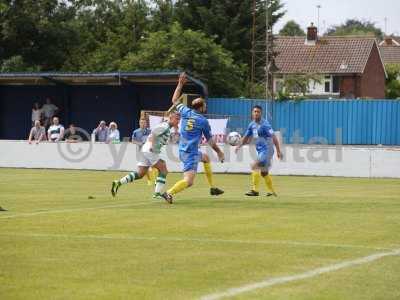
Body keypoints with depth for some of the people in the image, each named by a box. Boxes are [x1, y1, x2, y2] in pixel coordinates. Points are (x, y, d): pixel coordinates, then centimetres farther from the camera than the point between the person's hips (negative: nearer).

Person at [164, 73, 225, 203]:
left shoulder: (185, 112, 3)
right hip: (191, 153, -8)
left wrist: (180, 84, 24)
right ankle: (170, 192, -37)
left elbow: (175, 100, 21)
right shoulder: (203, 121, -9)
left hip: (182, 151, 8)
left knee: (205, 158, 33)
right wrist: (219, 152, 14)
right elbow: (210, 140, 0)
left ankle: (212, 187, 36)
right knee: (189, 181, -18)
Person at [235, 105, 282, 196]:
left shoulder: (264, 124, -15)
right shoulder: (252, 125, 8)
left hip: (267, 150, -9)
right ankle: (272, 192, 30)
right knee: (264, 172, 17)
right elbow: (246, 137, 19)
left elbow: (274, 137, -17)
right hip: (260, 151, 9)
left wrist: (278, 151, -20)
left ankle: (255, 190, -18)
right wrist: (239, 146, 4)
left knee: (255, 166, -20)